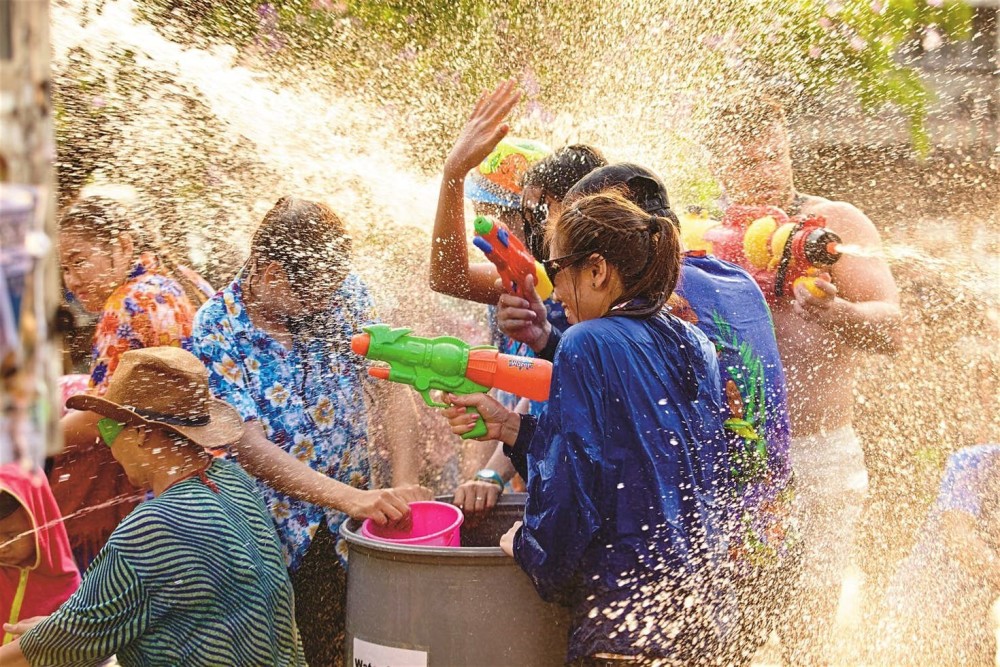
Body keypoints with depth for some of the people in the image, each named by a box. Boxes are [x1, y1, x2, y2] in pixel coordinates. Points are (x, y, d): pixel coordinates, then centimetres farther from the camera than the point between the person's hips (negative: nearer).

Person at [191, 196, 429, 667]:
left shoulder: (342, 293, -5)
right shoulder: (217, 332, -16)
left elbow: (390, 389, -6)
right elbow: (251, 449, -22)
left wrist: (404, 487, -19)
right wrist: (352, 498, -31)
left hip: (342, 537, 3)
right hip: (268, 537, -3)